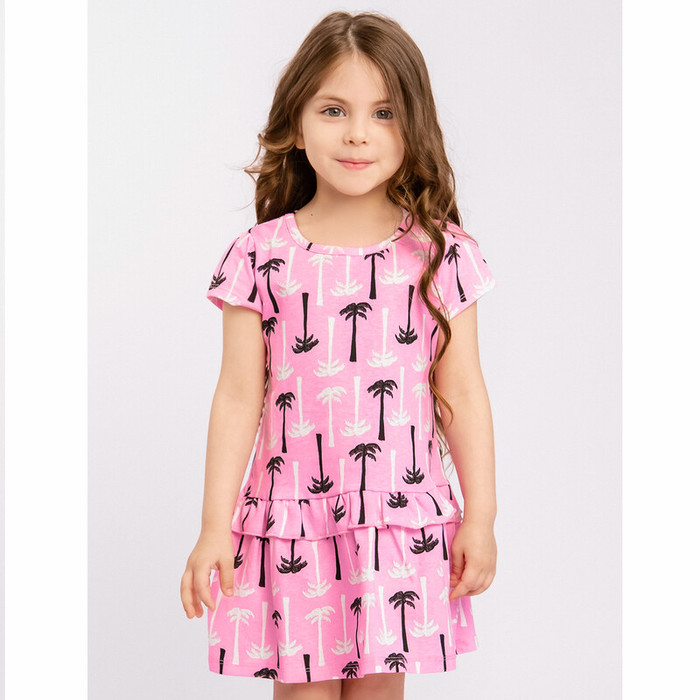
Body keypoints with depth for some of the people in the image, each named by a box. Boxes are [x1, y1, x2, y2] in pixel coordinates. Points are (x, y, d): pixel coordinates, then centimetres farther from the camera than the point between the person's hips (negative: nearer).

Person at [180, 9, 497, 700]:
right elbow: (238, 397, -1)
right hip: (293, 516, 0)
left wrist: (479, 517, 3)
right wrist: (214, 527, -3)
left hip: (403, 516, 1)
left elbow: (462, 394, 3)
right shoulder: (261, 256, -3)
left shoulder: (439, 254, -1)